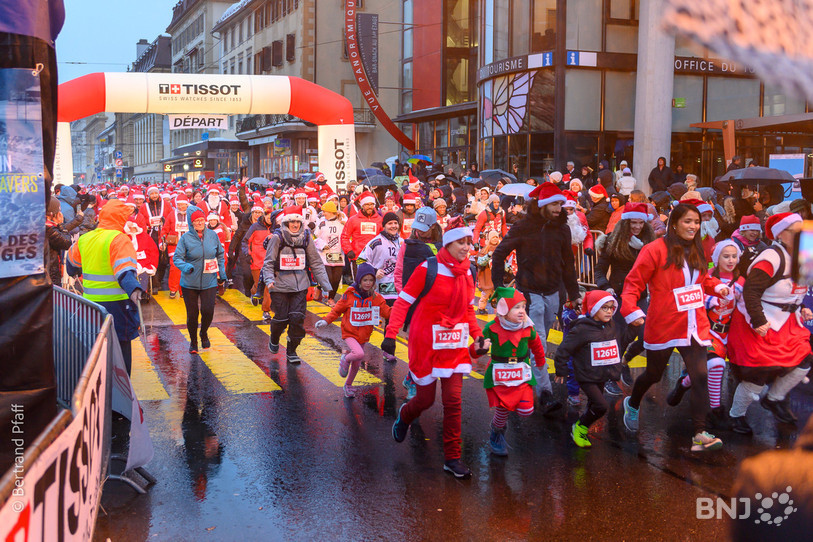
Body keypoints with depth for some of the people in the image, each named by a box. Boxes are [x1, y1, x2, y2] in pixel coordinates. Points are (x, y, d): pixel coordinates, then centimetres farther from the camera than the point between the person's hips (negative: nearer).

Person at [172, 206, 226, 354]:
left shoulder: (212, 235, 2)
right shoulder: (185, 238, -7)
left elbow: (220, 254, 15)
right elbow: (177, 258, -8)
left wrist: (222, 272, 10)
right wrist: (185, 267, -28)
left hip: (209, 282, 1)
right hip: (189, 283, -1)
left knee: (208, 311, -10)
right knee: (192, 314, 4)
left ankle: (204, 334, 22)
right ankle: (193, 342, 27)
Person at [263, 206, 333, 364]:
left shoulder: (306, 238, 3)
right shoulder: (277, 238, -6)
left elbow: (316, 263, 7)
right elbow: (268, 262, -4)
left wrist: (326, 285, 5)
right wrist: (269, 280, -21)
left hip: (300, 285, 2)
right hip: (280, 285, -2)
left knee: (297, 318, -6)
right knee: (281, 318, 0)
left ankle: (291, 351, 13)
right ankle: (274, 339, 35)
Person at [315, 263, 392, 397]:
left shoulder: (376, 298, -3)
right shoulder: (349, 295, -11)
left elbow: (387, 312, -3)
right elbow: (337, 310, -2)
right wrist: (326, 321, -15)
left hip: (363, 335, 4)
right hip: (349, 333, -4)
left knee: (357, 364, 13)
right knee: (359, 353, -29)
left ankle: (348, 385, 39)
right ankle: (345, 359, 5)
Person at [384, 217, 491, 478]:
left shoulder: (468, 272, 5)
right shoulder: (428, 269, -12)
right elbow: (403, 302, -10)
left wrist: (477, 335, 3)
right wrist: (391, 334, -19)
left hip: (455, 344, 4)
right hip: (426, 342, -4)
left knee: (453, 400, -1)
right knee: (426, 399, 6)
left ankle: (452, 459, 10)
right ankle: (404, 416, 43)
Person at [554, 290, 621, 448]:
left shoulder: (610, 326, 4)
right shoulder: (582, 329, -19)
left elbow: (615, 349, 21)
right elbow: (564, 349, -14)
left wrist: (616, 369, 20)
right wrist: (561, 371, -5)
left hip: (602, 376, 7)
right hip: (586, 377, -7)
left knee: (594, 405, 17)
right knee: (602, 406, -17)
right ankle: (579, 428, 3)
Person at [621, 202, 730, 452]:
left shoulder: (695, 251, 11)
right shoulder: (655, 250, -10)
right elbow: (634, 282, -11)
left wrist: (717, 286, 4)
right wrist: (631, 309, -25)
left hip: (694, 327, 5)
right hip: (663, 327, -5)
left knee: (700, 377, -8)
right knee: (654, 375, 14)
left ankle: (700, 434, -6)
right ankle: (632, 404, 45)